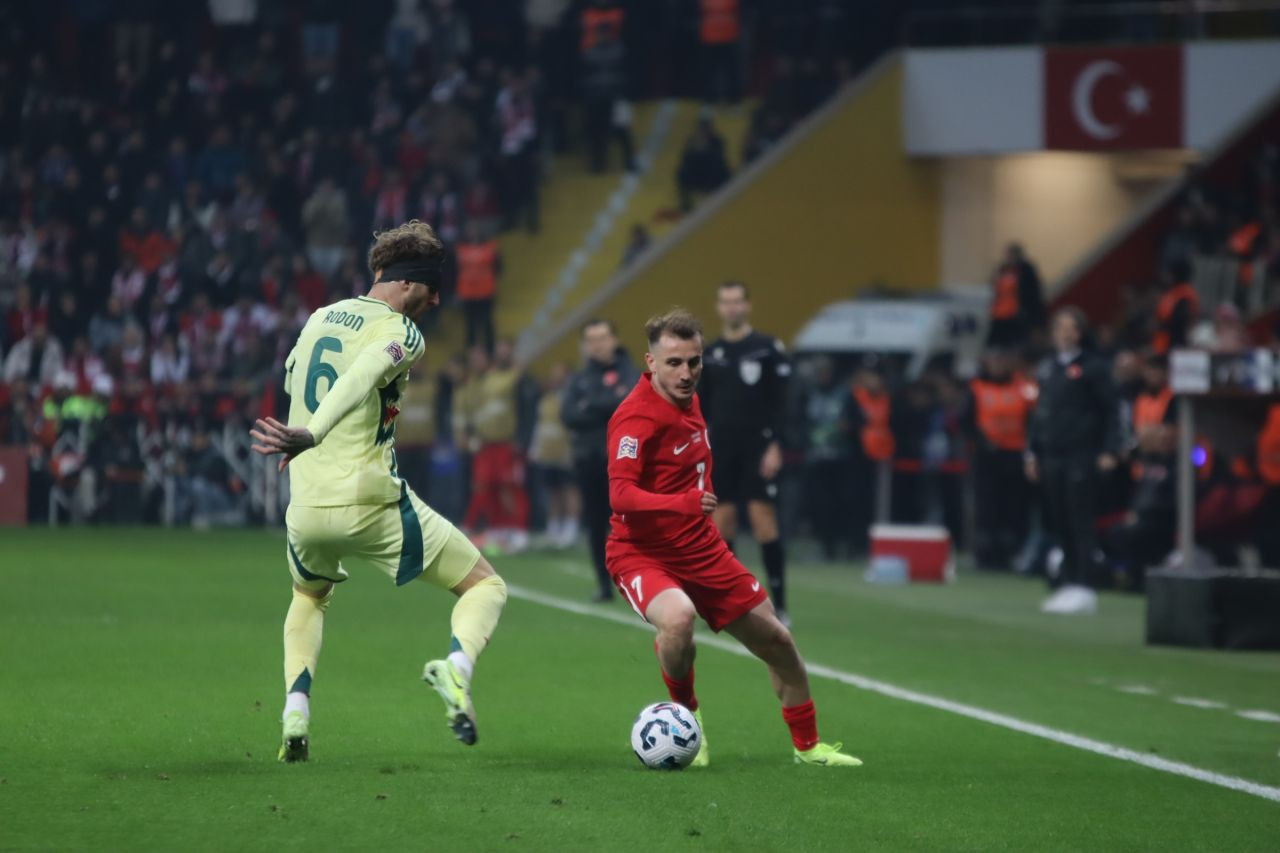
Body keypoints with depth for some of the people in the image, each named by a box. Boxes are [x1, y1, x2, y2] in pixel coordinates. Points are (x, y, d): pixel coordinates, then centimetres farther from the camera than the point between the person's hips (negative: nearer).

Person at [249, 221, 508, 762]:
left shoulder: (318, 320, 11)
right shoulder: (401, 333, -9)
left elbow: (292, 379, 28)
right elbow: (358, 382, -28)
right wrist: (309, 436, -41)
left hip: (306, 509, 6)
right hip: (373, 505, -6)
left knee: (309, 598, 36)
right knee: (485, 586, 8)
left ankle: (295, 712, 14)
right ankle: (456, 669, -23)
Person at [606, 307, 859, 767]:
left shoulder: (688, 399, 4)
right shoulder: (637, 417, -23)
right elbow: (620, 495, -35)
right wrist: (685, 503, -48)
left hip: (701, 549, 8)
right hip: (642, 553, -8)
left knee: (778, 642, 10)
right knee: (678, 617, -38)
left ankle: (808, 745, 31)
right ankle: (686, 713, -9)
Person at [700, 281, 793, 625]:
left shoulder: (768, 348, -2)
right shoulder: (710, 353, 10)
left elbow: (781, 402, -5)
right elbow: (702, 407, 14)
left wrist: (775, 446, -13)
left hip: (759, 448, -4)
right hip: (722, 450, 4)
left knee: (763, 518, -9)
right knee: (722, 520, 2)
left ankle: (779, 605, -5)